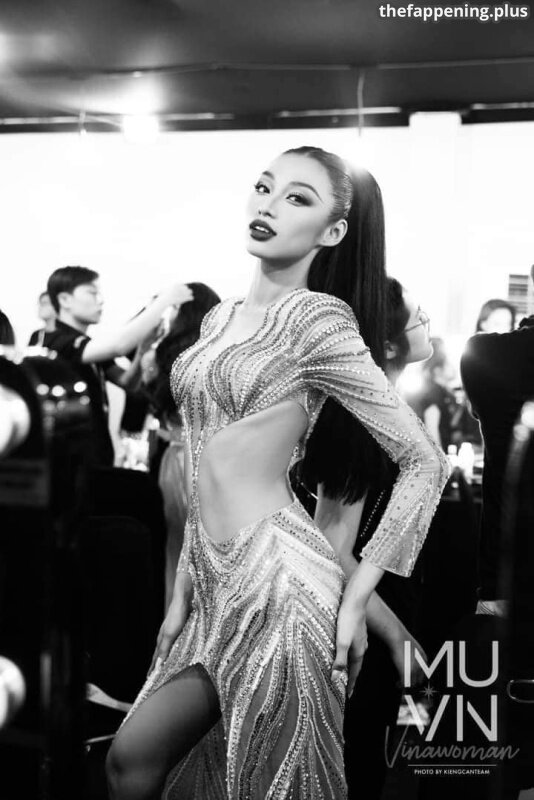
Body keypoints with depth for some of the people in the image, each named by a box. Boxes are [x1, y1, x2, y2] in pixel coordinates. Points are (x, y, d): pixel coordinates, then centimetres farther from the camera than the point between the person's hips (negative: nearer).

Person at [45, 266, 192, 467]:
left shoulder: (88, 349, 16)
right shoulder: (58, 343, -15)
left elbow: (126, 381, 8)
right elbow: (117, 345, -30)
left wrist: (143, 348, -11)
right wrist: (164, 300, -22)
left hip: (99, 458, 9)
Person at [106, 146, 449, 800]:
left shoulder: (317, 321, -10)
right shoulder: (220, 318, 12)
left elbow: (424, 461, -10)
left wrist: (355, 597, -9)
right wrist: (183, 587, 16)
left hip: (278, 582, -7)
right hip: (215, 582, 7)